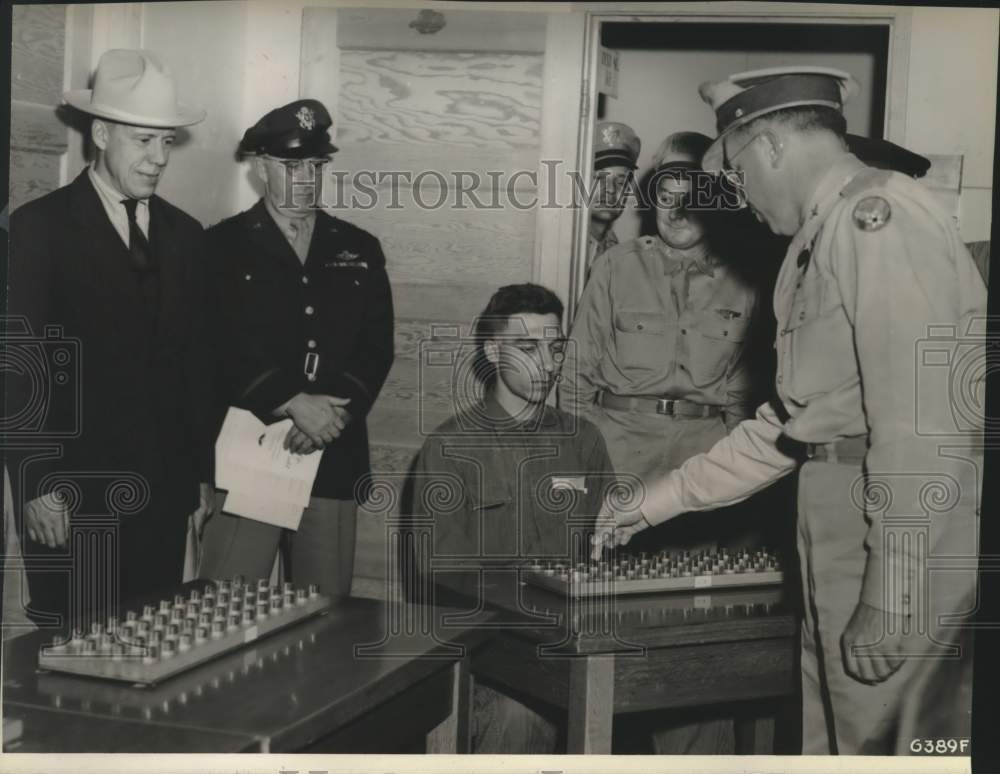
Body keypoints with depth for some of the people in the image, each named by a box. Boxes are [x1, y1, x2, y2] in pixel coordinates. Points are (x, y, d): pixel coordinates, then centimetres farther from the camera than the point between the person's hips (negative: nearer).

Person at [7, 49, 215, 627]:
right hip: (70, 493, -4)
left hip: (164, 492, 4)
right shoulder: (39, 227, -4)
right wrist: (35, 485, -11)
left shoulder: (184, 233, 11)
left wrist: (203, 475, 13)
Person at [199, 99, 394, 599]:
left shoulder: (359, 250, 15)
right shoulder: (224, 247, 4)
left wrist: (337, 410, -10)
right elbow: (224, 348, -7)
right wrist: (295, 404, -16)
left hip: (336, 459, 3)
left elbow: (377, 348, 7)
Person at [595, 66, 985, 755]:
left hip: (910, 529, -9)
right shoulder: (820, 242, 18)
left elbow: (923, 423, -21)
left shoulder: (878, 217, -13)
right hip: (844, 529, 9)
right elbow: (789, 425, 21)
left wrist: (889, 603, -20)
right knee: (832, 734, 16)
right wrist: (653, 504, 21)